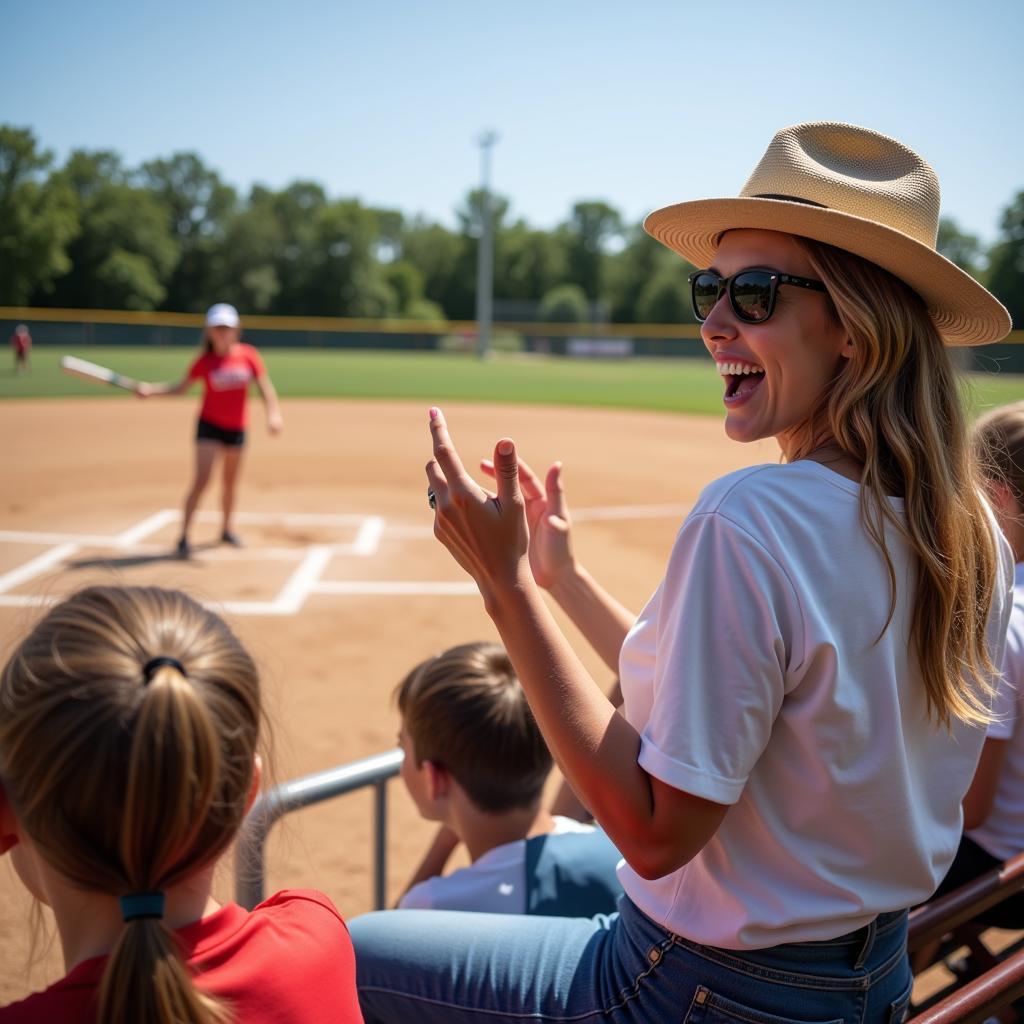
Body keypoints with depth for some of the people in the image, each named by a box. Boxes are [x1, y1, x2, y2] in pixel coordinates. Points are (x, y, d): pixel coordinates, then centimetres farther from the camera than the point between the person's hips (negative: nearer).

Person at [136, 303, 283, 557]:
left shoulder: (248, 355, -5)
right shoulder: (205, 362, -7)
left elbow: (265, 386, -6)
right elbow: (181, 388, 0)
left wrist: (273, 413, -21)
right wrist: (151, 389, -14)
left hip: (237, 429, 3)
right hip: (210, 425, -3)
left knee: (230, 483, 15)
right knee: (201, 480, -14)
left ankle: (227, 529, 36)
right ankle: (184, 536, -10)